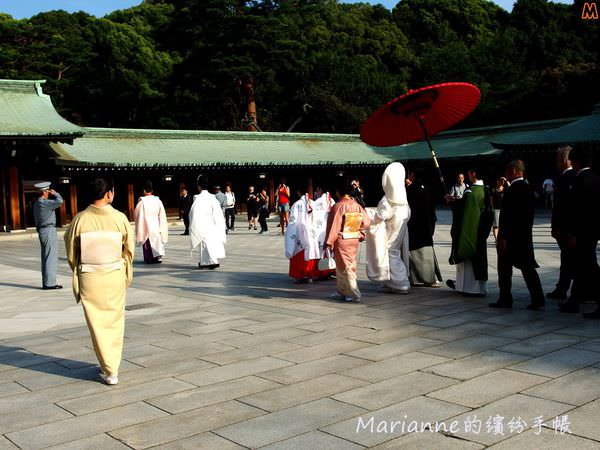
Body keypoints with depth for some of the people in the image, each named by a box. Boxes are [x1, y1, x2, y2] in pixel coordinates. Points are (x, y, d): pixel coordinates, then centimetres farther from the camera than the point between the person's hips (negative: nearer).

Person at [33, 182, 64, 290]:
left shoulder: (36, 204, 16)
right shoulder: (43, 203, -15)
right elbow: (59, 202, -28)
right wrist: (55, 193, -8)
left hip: (42, 231, 10)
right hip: (49, 231, -10)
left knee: (46, 258, 11)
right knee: (51, 257, -8)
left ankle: (46, 283, 13)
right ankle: (50, 283, -8)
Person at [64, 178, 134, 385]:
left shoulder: (80, 219, -10)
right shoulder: (120, 218, -8)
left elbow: (71, 252, -1)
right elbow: (129, 250, 1)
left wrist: (77, 273, 17)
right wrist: (127, 275, 18)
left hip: (89, 277, -1)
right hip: (115, 276, 1)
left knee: (98, 323, 8)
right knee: (115, 321, 16)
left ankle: (109, 371, 10)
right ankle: (112, 365, 27)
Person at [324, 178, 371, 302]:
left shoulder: (338, 206, -16)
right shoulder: (357, 205, -1)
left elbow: (333, 226, -16)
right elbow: (367, 221, 2)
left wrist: (328, 243, -11)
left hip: (341, 241, -6)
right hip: (354, 240, 6)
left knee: (345, 267, 3)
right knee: (350, 266, 17)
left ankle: (354, 294, 1)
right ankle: (342, 292, 25)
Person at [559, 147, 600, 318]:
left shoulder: (580, 180, -16)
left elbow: (577, 208, -20)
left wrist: (572, 233, -16)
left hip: (583, 231, -9)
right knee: (581, 265, 16)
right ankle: (574, 302, 26)